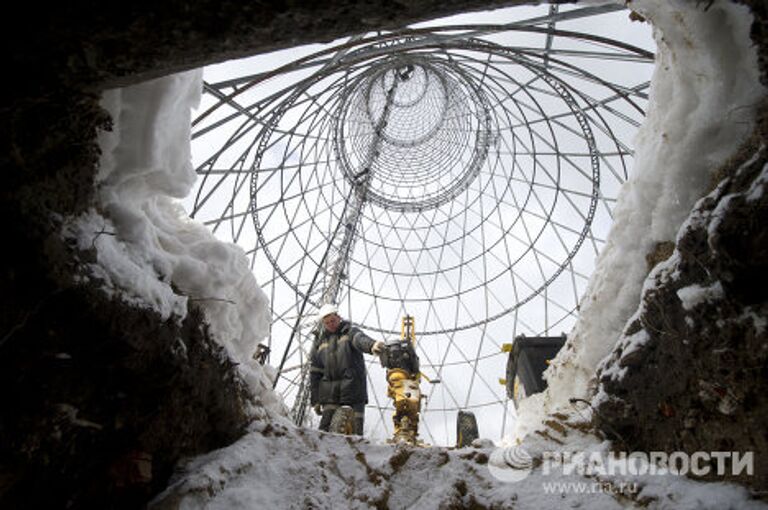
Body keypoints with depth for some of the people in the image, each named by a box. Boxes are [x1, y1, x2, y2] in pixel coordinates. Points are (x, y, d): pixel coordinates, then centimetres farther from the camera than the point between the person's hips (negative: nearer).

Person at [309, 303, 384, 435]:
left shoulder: (350, 332, 3)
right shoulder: (319, 341, 12)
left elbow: (360, 339, -22)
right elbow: (314, 372, 15)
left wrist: (371, 345, -47)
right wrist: (315, 400, 11)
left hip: (353, 387, -3)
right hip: (329, 392, 3)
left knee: (357, 429, -1)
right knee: (325, 428, 1)